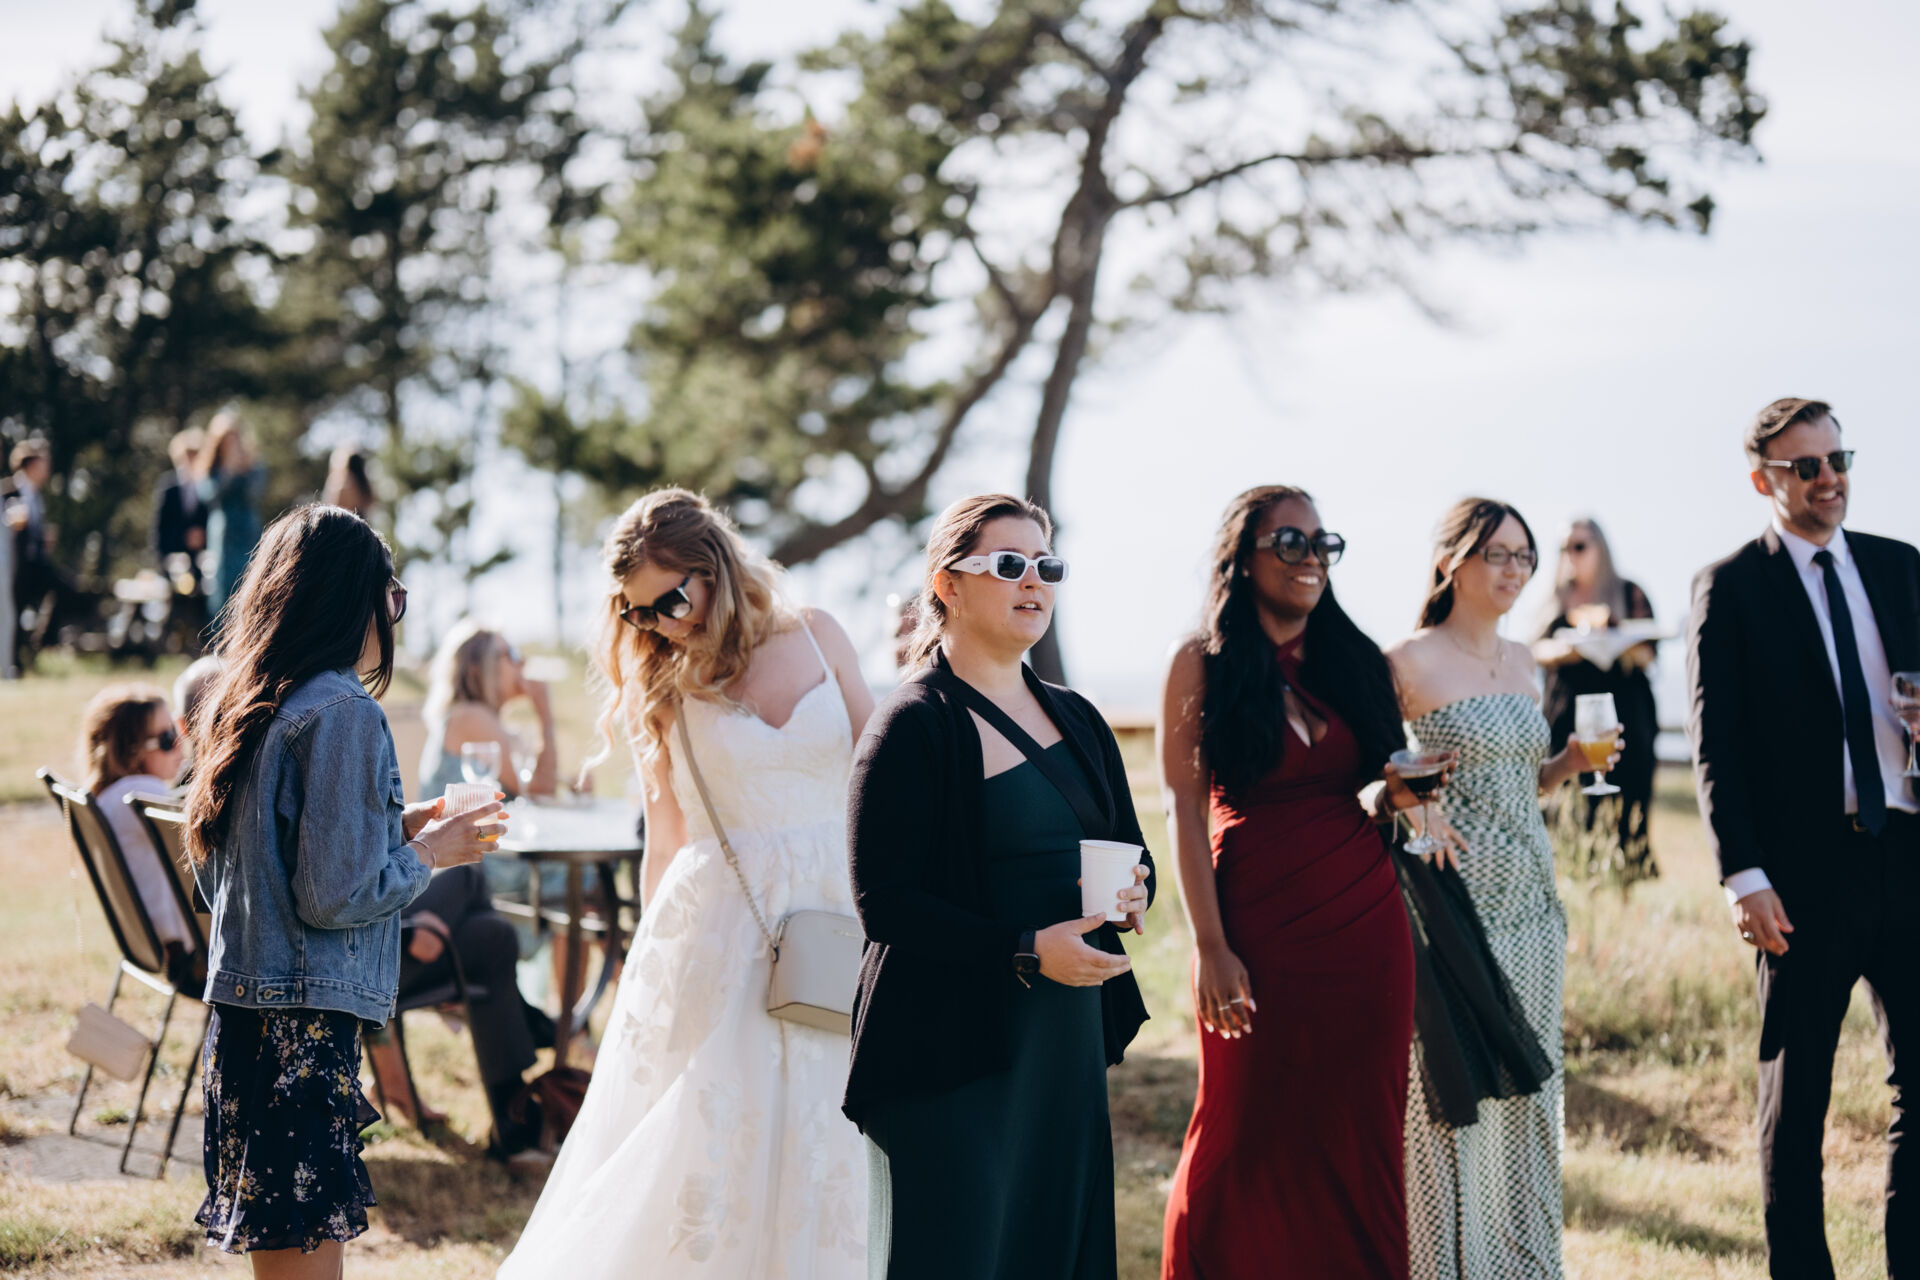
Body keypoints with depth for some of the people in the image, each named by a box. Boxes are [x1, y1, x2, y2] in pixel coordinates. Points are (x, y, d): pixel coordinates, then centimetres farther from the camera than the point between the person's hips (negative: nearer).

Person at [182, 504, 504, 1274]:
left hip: (240, 1019, 9)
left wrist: (394, 829, 19)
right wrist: (428, 853, 0)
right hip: (304, 1030, -9)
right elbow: (334, 897, -17)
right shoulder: (343, 713, -13)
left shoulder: (242, 708, 13)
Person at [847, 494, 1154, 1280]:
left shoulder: (1076, 721, 14)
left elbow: (1132, 854, 22)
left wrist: (1131, 893, -3)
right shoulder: (912, 727, -8)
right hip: (950, 1052, -7)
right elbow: (885, 905, -14)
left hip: (1069, 1041, 7)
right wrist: (1026, 951, -22)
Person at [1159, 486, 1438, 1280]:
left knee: (1360, 1134, 4)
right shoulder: (1202, 662, 0)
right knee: (1252, 1132, -1)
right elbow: (1183, 808, -4)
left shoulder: (1354, 661, 12)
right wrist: (1211, 946, -12)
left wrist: (1394, 795, -3)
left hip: (1366, 922, 4)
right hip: (1260, 921, -4)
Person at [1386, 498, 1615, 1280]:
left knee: (1528, 1091, 9)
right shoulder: (1410, 664, -7)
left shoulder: (1521, 663, 13)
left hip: (1530, 903, 7)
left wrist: (1571, 763, 4)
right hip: (1456, 901, -7)